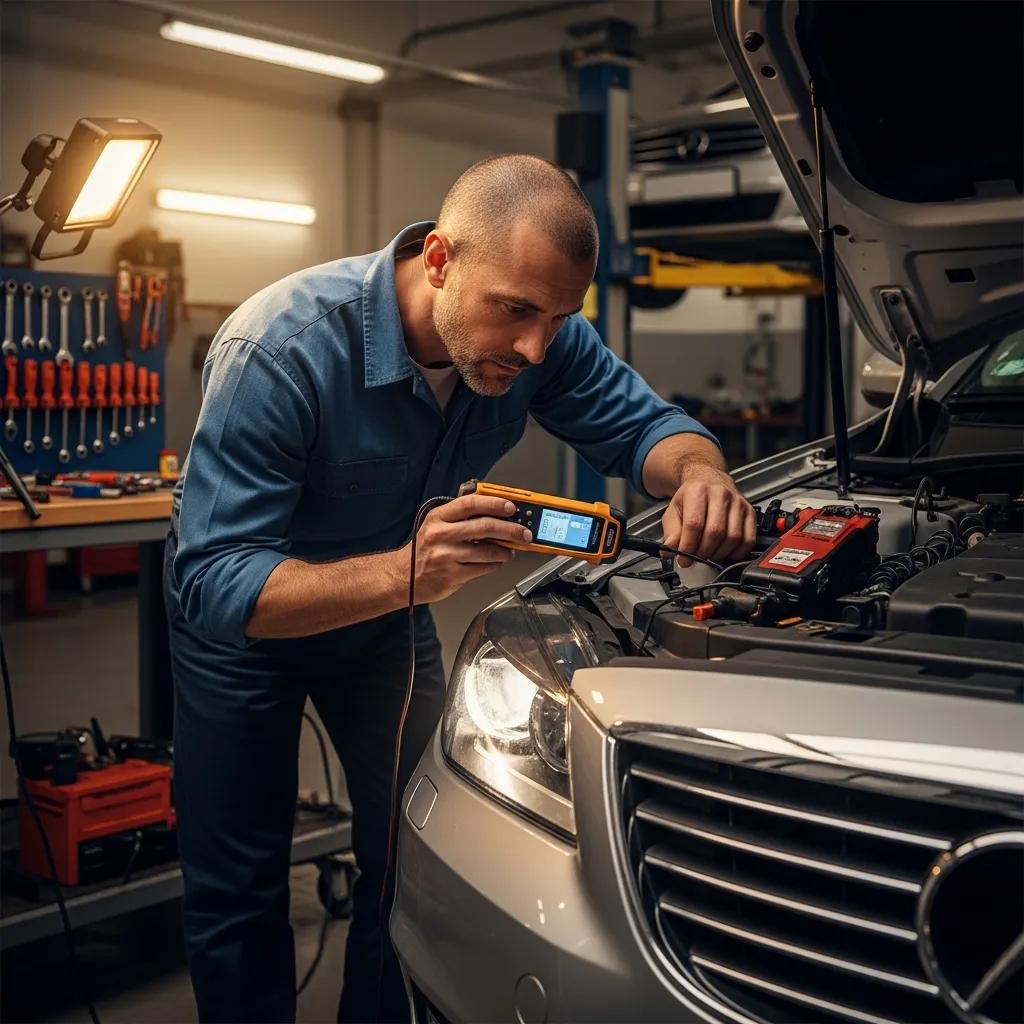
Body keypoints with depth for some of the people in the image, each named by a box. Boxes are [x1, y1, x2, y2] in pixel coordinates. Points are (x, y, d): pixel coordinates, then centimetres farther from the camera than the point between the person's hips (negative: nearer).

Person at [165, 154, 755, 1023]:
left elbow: (640, 423, -11)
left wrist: (698, 473, -36)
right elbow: (215, 581, -40)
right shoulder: (282, 347, -38)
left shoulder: (545, 340, -22)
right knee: (238, 890, 1)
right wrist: (401, 575, -54)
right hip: (242, 622, -4)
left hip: (388, 603, 5)